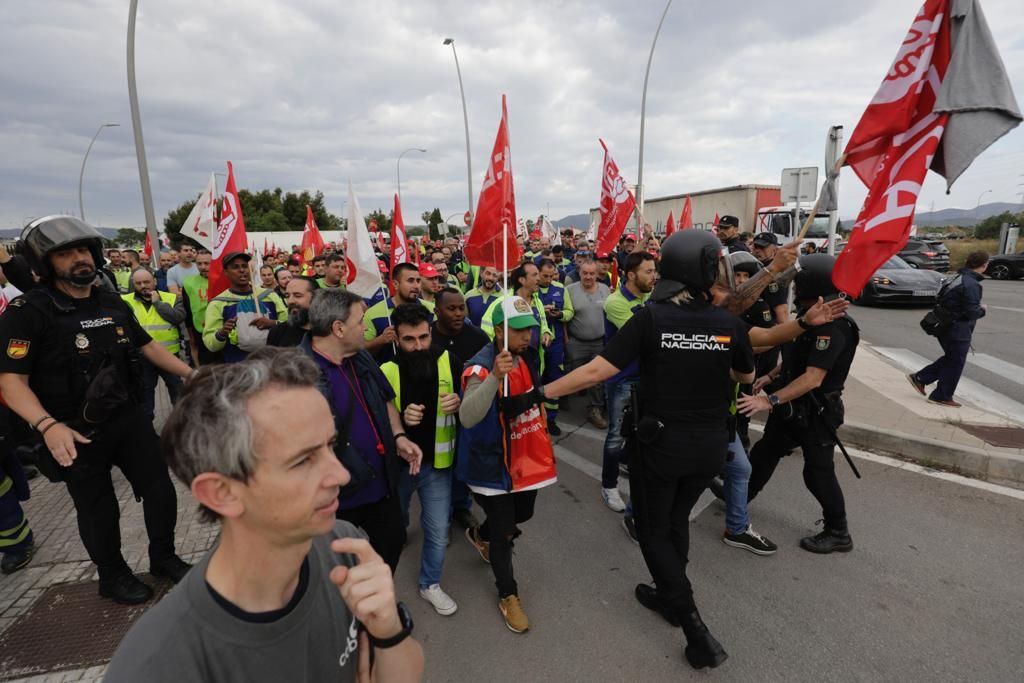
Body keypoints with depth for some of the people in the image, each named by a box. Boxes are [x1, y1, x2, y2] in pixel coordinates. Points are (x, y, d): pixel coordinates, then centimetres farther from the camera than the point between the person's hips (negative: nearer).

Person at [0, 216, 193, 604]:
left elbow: (147, 346, 16)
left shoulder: (114, 304, 5)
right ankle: (113, 576, 35)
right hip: (76, 432, -5)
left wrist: (191, 373, 11)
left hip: (129, 418, 5)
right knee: (99, 510, 11)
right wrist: (47, 425, -32)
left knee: (160, 489, 12)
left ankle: (163, 557, 34)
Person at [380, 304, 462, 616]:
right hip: (396, 461, 0)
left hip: (436, 462, 1)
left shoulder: (449, 362, -12)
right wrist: (401, 418, -31)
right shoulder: (386, 372, -18)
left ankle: (430, 584, 34)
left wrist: (460, 402, -21)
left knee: (438, 530, 9)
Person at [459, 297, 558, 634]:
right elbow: (467, 417, -40)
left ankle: (481, 535, 56)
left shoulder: (527, 358, -1)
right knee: (503, 533, 6)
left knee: (522, 514, 26)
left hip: (527, 458, 8)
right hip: (495, 463, -8)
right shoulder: (480, 368, -26)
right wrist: (494, 377, -51)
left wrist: (543, 439, 21)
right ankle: (508, 595, 32)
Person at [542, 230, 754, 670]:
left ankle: (696, 628, 14)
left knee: (653, 528, 15)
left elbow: (595, 372, -22)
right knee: (677, 519, 26)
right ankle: (669, 596, 42)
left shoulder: (650, 319, -18)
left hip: (659, 443, -4)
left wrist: (541, 392, -11)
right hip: (710, 445, 4)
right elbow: (746, 377, 12)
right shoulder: (730, 324, -7)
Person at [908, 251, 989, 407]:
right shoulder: (971, 285, -21)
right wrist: (982, 309, -1)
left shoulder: (958, 278, 6)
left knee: (950, 359, 21)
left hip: (946, 327, 9)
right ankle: (942, 396, 14)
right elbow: (971, 312, -23)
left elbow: (941, 299, 14)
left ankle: (920, 378, 18)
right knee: (955, 363, 5)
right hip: (958, 331, -9)